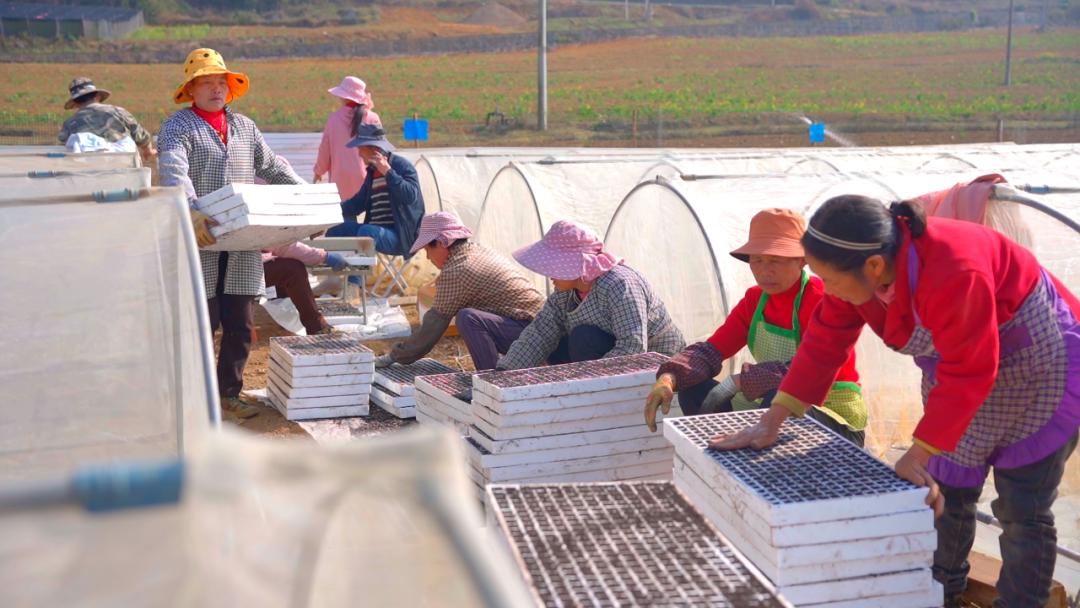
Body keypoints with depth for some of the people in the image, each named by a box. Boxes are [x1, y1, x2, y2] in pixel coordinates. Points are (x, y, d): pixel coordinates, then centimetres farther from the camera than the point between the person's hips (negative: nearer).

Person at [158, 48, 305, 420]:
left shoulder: (245, 127, 19)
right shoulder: (178, 128, -2)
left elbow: (272, 167, 22)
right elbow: (173, 173, -19)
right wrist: (191, 211, -36)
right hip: (200, 244, -5)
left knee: (241, 325, 8)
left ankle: (228, 393, 21)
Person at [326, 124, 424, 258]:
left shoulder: (401, 165, -7)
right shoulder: (372, 172, 16)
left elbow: (411, 196, -25)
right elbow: (358, 203, 23)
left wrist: (388, 172, -22)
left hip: (400, 235, -8)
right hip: (375, 230, 8)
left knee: (366, 232, -35)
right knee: (335, 232, 2)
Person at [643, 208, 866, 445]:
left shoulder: (822, 298, -17)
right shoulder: (755, 299, 5)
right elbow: (711, 350, -3)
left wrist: (740, 381, -33)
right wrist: (668, 378, -24)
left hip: (837, 422, -6)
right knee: (695, 392, -9)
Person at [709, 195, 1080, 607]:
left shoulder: (951, 272, -39)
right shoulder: (859, 264, -16)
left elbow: (968, 373, -33)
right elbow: (825, 341, -10)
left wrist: (917, 455, -32)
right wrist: (771, 422, -14)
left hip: (1038, 362, -7)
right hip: (962, 358, 7)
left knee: (1021, 509, -2)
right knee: (946, 494, 10)